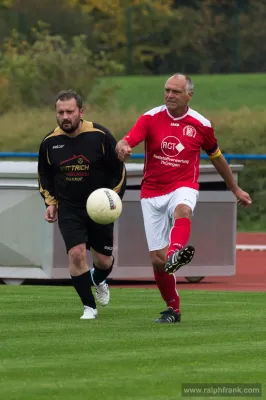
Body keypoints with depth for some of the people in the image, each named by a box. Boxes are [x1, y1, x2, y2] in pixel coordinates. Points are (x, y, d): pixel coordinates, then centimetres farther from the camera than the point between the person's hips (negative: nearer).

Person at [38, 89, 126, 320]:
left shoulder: (100, 136, -12)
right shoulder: (50, 142, -4)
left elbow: (118, 170, -2)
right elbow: (44, 175, 14)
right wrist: (50, 202, 5)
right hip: (68, 210, 1)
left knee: (103, 260, 6)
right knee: (76, 253, -18)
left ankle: (98, 281, 45)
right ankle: (89, 307, -4)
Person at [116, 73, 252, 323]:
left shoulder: (200, 124, 1)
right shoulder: (150, 118, -2)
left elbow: (216, 156, 18)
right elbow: (125, 142, -16)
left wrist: (235, 188, 26)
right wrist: (122, 148, -43)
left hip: (183, 188, -1)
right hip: (152, 193, 1)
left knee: (182, 210, -40)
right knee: (157, 260, -1)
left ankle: (175, 255, -67)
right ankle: (173, 309, 20)